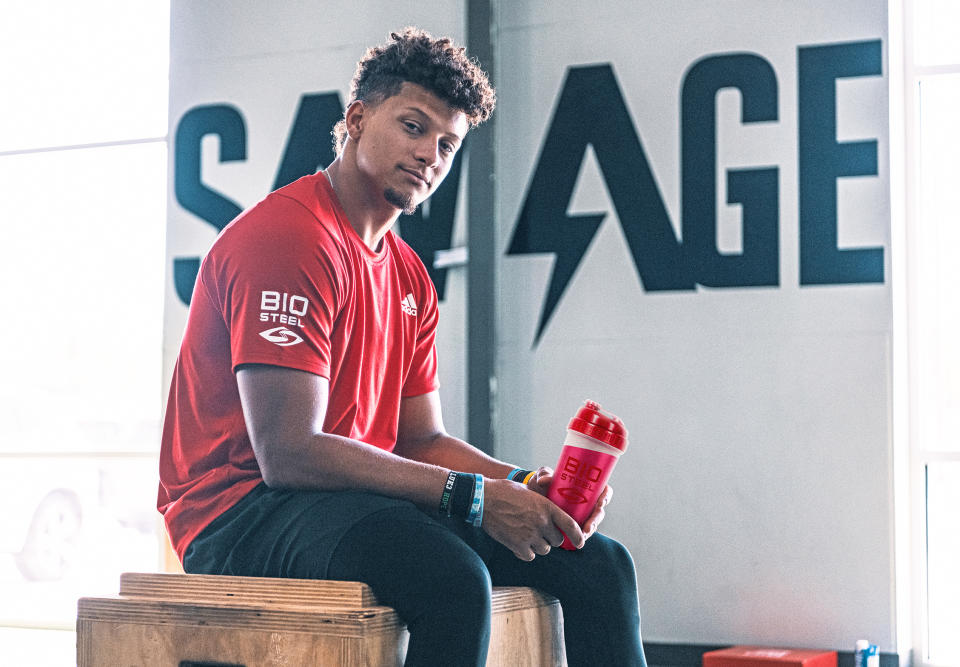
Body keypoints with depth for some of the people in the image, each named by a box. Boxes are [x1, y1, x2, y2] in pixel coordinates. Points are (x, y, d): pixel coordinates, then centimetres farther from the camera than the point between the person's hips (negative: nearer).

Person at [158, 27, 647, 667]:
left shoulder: (409, 275, 17)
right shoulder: (289, 237, -14)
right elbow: (287, 453, -22)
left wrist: (526, 486, -4)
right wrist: (474, 496, -22)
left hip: (363, 496, 9)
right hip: (242, 510, -9)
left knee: (597, 561, -3)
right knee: (454, 578, -36)